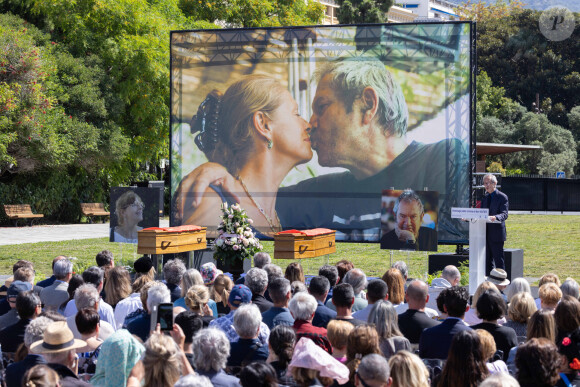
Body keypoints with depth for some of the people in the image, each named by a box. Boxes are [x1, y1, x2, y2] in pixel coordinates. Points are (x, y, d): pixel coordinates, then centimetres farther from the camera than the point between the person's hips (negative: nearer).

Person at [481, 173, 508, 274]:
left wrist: (495, 217, -37)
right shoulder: (485, 197, 15)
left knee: (498, 260, -4)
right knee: (487, 260, 12)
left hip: (496, 233, -7)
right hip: (485, 233, 7)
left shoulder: (502, 197, -6)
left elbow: (504, 214, -16)